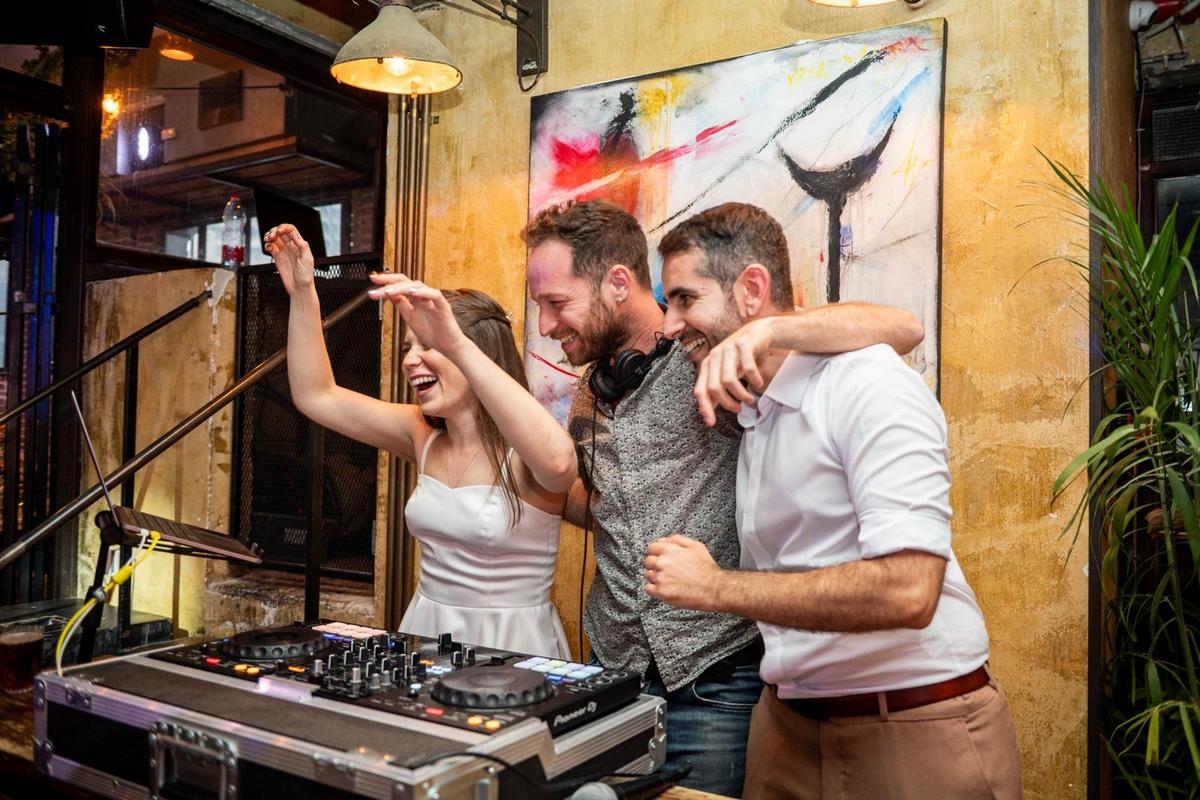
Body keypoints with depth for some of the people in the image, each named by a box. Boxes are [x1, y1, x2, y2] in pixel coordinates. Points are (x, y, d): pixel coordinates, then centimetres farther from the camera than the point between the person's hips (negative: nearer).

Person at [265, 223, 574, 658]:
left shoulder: (522, 451, -15)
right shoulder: (425, 434, 4)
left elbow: (556, 462, -39)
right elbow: (316, 396, 8)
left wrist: (455, 343, -43)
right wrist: (303, 293, -1)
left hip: (511, 648, -5)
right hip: (426, 633, 6)